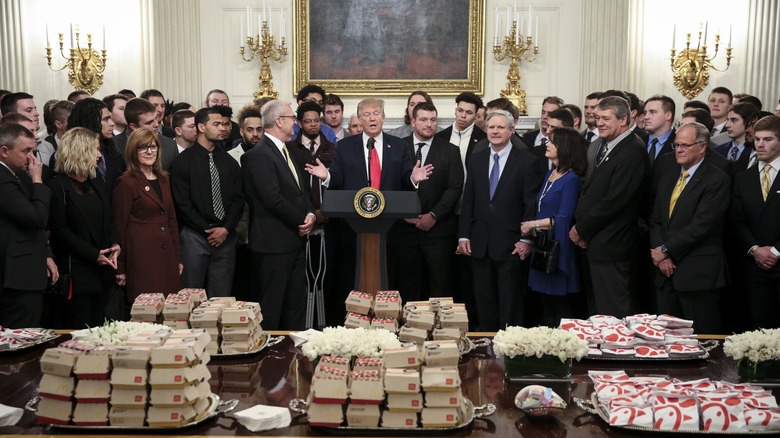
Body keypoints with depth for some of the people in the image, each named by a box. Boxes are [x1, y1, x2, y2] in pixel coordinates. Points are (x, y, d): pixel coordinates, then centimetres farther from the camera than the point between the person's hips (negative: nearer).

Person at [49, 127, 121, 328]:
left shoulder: (97, 183, 16)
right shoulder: (58, 186, -8)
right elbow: (60, 230, -13)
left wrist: (115, 243, -3)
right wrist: (93, 254, -16)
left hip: (102, 269, 7)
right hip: (77, 272, -7)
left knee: (98, 325, 10)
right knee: (80, 328, -2)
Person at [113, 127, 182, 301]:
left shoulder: (164, 180, 15)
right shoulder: (126, 183, -4)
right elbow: (119, 227, -4)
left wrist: (178, 257, 15)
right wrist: (120, 268, -7)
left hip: (166, 256, 6)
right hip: (140, 257, -6)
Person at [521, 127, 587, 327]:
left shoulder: (571, 179, -13)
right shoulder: (550, 174, 14)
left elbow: (563, 218, -18)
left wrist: (533, 224, -11)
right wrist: (531, 228, 0)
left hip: (558, 248, -8)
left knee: (560, 306, -1)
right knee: (546, 307, 13)